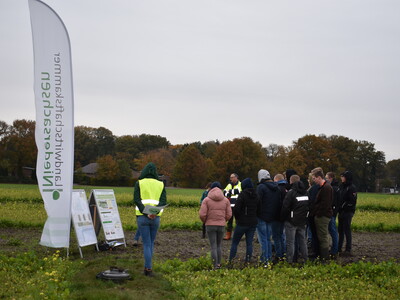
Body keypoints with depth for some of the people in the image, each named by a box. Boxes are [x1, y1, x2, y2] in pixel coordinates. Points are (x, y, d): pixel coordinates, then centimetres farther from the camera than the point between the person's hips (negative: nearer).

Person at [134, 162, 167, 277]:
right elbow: (163, 201, -3)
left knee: (146, 243, 1)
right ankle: (146, 267, 20)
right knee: (151, 242, 16)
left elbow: (136, 200, -9)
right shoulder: (160, 184, 9)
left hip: (142, 216, -2)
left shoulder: (139, 183, 3)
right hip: (156, 217, 2)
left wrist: (145, 212, -15)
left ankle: (149, 268, -6)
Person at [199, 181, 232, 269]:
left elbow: (202, 214, -9)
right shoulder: (226, 200, 3)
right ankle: (219, 263, 16)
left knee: (213, 246, 1)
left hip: (210, 225, -2)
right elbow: (229, 214, 3)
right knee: (219, 245, 17)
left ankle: (215, 266, -1)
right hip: (221, 225, 2)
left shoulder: (206, 200, -5)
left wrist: (205, 221, 11)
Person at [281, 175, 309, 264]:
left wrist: (283, 217, -2)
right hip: (302, 221, 6)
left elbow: (285, 207, -16)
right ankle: (305, 259, 21)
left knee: (290, 242, 0)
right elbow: (309, 206, 15)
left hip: (291, 221, -6)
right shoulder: (306, 192, 7)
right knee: (302, 240, 16)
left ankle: (289, 260, 2)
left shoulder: (291, 193, -15)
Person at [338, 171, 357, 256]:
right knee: (340, 231, 12)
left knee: (347, 231, -5)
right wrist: (339, 207, 6)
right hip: (341, 212, 8)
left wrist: (344, 207, -16)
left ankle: (348, 250, 0)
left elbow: (352, 201, -16)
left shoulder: (352, 188, -11)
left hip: (347, 212, -8)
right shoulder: (342, 186, 14)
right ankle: (339, 248, 19)